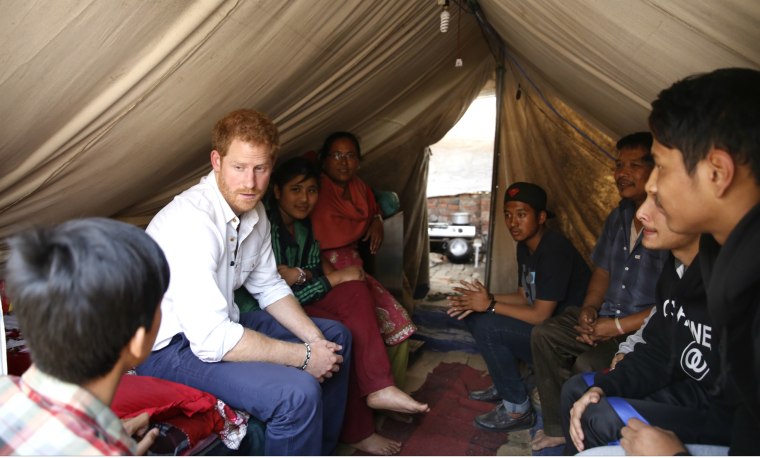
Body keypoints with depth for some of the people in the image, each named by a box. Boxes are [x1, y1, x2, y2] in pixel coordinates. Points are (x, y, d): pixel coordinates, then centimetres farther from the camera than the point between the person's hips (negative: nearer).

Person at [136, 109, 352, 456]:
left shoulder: (253, 210, 0)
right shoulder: (191, 220, -29)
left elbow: (269, 286, 10)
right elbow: (211, 340, -33)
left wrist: (314, 339, -5)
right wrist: (304, 356, -23)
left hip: (220, 323, 9)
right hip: (169, 348, -9)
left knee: (334, 337, 14)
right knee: (298, 393, -29)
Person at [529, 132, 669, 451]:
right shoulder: (620, 215, 8)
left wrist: (619, 326, -19)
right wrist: (589, 308, 0)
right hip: (606, 317, 8)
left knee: (587, 365, -28)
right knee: (544, 335, -4)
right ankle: (557, 427, 6)